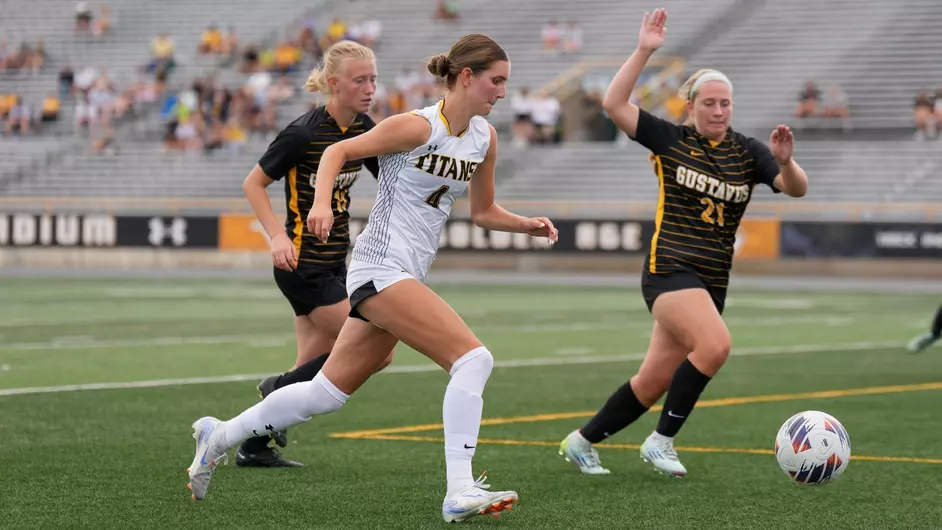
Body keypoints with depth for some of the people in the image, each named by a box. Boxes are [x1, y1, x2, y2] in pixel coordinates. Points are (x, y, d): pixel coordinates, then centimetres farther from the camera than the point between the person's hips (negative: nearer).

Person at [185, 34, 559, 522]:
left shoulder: (485, 137, 10)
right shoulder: (418, 126, -13)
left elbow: (483, 212, 20)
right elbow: (338, 151, -7)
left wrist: (527, 225, 3)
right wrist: (321, 203, -22)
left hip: (406, 277, 9)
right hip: (381, 267, -9)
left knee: (327, 393, 14)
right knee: (473, 358, -20)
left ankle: (218, 437, 29)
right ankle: (459, 493, -22)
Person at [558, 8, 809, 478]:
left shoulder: (747, 152, 7)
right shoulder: (670, 140, -2)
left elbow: (797, 189, -2)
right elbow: (614, 104, -11)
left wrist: (785, 161, -23)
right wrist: (644, 51, -18)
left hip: (712, 281, 5)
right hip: (669, 269, -5)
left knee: (654, 382, 7)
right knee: (715, 344, -28)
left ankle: (581, 442, 25)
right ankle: (661, 440, -13)